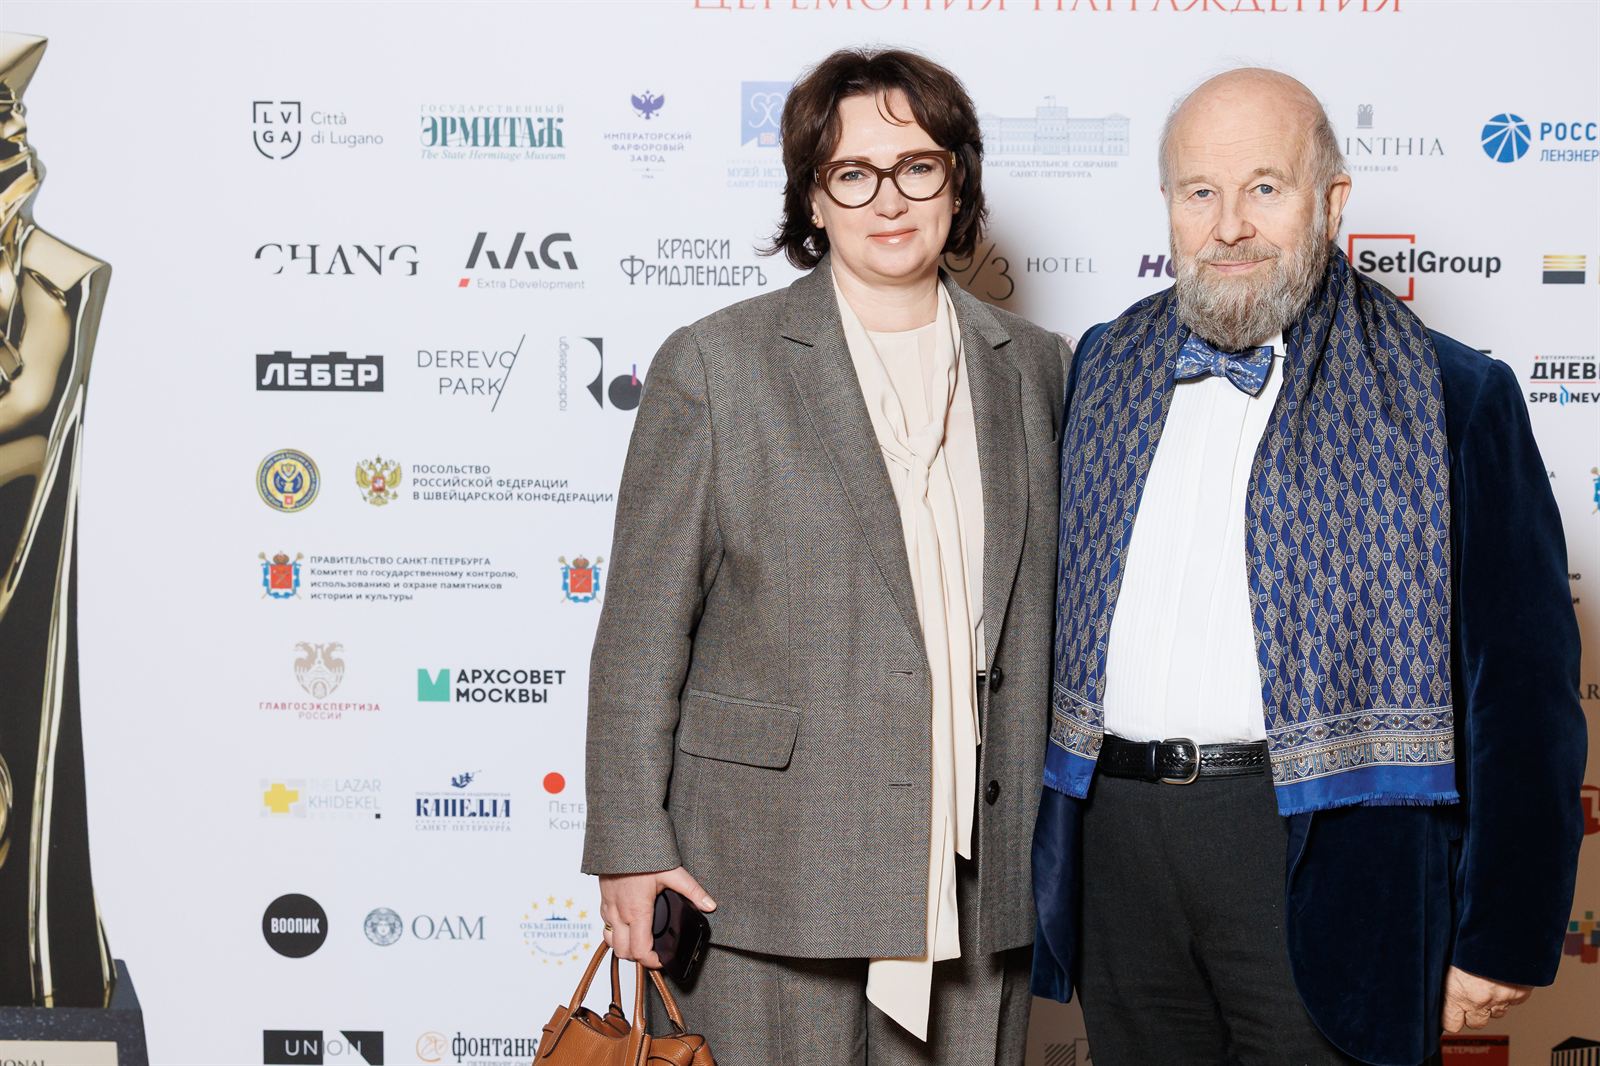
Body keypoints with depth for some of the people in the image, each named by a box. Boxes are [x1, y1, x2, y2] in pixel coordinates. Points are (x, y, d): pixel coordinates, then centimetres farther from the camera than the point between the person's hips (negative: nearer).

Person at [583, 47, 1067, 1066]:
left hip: (978, 873, 3)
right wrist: (629, 845, -5)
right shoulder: (715, 363, 0)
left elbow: (1054, 614, 15)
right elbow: (644, 627, -1)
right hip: (772, 865, -3)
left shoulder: (1036, 367, 10)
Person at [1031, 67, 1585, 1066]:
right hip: (1119, 841, 4)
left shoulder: (1453, 397, -4)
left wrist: (1504, 939, -8)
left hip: (1324, 866, -4)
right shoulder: (1105, 367, 10)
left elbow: (1523, 688, -5)